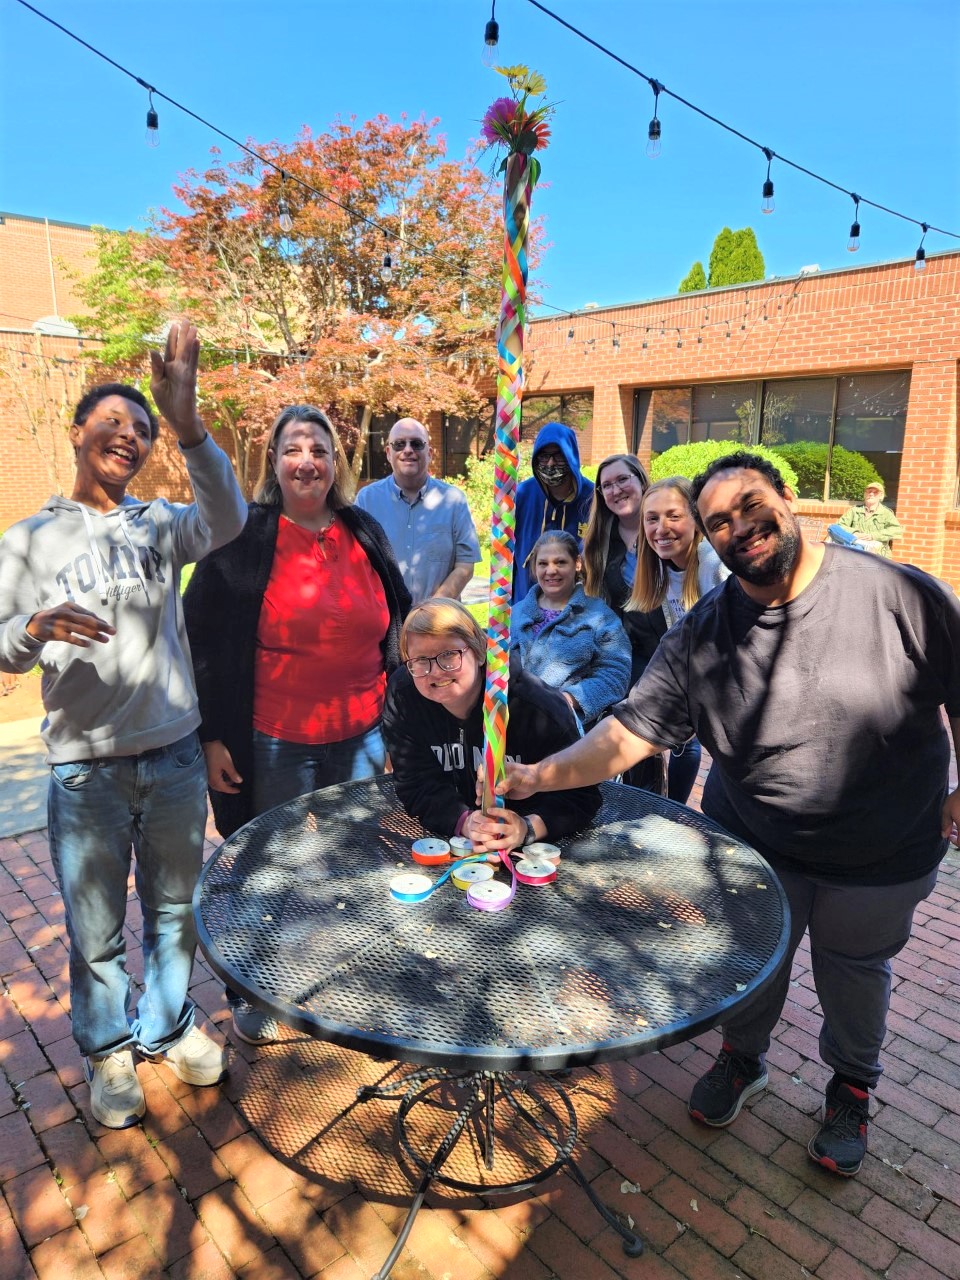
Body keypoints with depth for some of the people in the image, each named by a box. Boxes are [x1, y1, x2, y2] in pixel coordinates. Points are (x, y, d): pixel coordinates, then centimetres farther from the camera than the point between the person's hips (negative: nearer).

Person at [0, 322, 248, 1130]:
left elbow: (227, 522, -19)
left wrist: (186, 421, -32)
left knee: (175, 908, 17)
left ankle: (167, 1025, 40)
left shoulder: (162, 522, 3)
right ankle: (107, 1051, 35)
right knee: (96, 929, 11)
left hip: (175, 756, 2)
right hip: (86, 768, -1)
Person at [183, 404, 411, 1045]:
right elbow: (203, 641, -6)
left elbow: (396, 627, 14)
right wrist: (211, 736, -8)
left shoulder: (365, 533, 6)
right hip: (274, 745, -4)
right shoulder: (244, 538, -7)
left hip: (361, 739, 4)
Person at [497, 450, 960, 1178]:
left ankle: (852, 1088, 53)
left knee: (854, 969, 22)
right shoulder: (701, 636, -16)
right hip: (754, 843, 2)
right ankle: (743, 1057, 54)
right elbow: (630, 733, -20)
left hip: (882, 852, -1)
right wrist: (541, 775, -31)